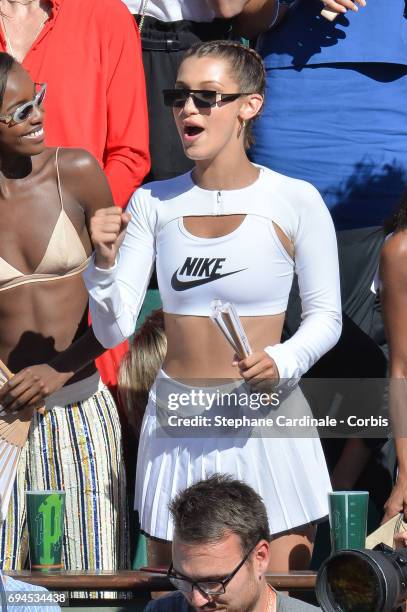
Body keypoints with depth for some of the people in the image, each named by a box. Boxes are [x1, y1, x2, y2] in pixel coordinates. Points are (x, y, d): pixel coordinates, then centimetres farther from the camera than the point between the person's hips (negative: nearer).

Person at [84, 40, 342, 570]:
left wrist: (282, 361, -18)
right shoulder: (153, 203, 2)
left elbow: (325, 317, 1)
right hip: (176, 425, 3)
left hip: (265, 422, -3)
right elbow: (114, 331, 0)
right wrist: (104, 262, -18)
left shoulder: (295, 202, -7)